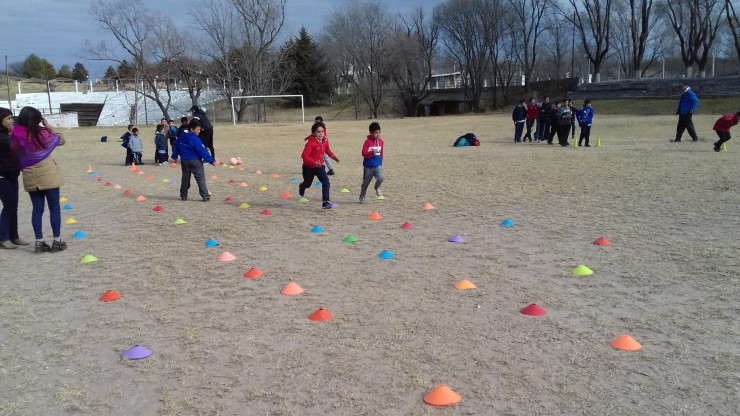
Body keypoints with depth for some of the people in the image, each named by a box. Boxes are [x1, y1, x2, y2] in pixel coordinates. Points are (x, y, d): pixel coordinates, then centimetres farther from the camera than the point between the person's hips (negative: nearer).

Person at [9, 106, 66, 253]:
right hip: (47, 175, -4)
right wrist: (48, 126, 6)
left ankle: (39, 242, 12)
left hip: (30, 177, 4)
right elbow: (61, 140, 2)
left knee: (37, 209, 11)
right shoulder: (40, 133, -12)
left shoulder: (15, 135, -1)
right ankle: (57, 241, 8)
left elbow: (16, 155, 5)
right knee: (54, 208, 5)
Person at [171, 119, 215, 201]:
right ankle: (205, 196, -10)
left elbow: (176, 146, 14)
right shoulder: (195, 139, -17)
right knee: (201, 179, -5)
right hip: (195, 161, -7)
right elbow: (202, 151, -19)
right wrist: (211, 160, -17)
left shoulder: (181, 136, 5)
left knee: (185, 178, 17)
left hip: (184, 160, 7)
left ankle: (183, 196, 23)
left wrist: (175, 156, 28)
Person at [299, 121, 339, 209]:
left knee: (326, 182, -18)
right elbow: (304, 155, -27)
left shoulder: (325, 141, -4)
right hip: (309, 167, -4)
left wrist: (332, 155, -2)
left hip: (320, 166, 4)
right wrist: (313, 162, -40)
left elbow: (327, 149, 17)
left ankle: (325, 202, -16)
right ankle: (301, 187, 59)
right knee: (307, 184, 19)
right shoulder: (310, 143, -25)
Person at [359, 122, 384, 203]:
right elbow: (364, 153, -19)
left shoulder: (380, 141, 3)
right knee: (365, 182, 9)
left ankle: (377, 187, 11)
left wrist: (381, 163, 19)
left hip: (377, 165, 3)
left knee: (381, 178, -21)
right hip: (368, 166, -3)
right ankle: (362, 197, 29)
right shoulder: (368, 141, -12)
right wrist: (372, 152, -34)